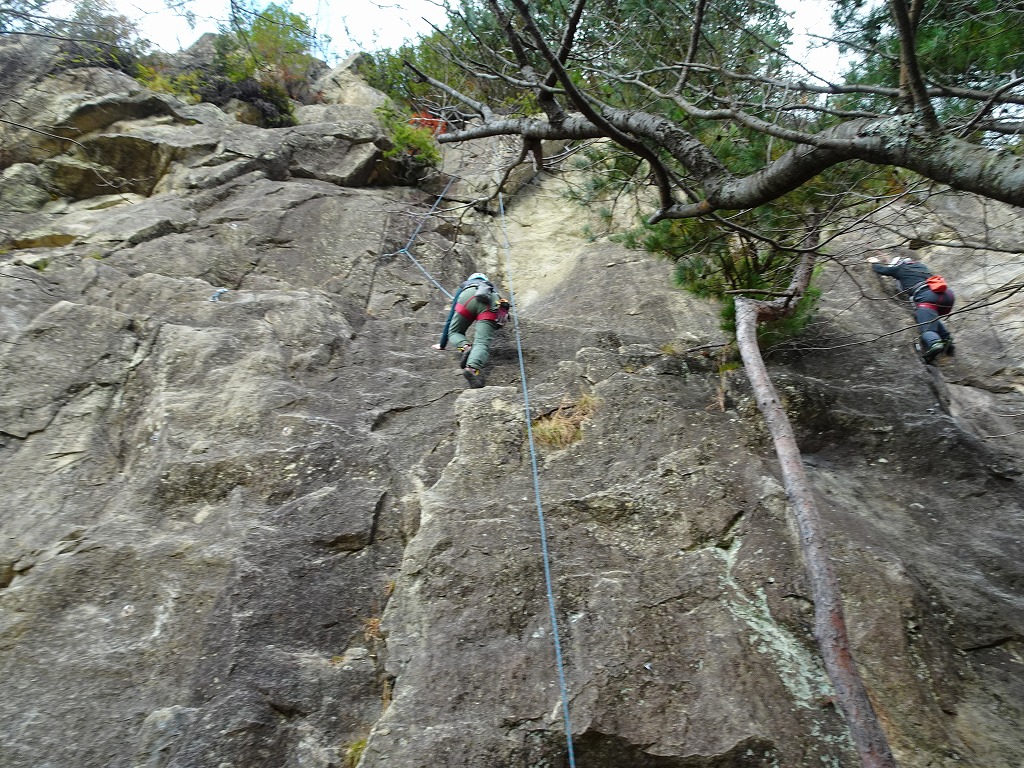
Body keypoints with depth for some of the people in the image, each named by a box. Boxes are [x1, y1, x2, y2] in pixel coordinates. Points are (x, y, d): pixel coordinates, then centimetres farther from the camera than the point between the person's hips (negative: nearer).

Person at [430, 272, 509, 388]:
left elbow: (449, 320, 42)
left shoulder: (463, 288, 42)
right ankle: (473, 368, -40)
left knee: (454, 332, 20)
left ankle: (464, 347, -12)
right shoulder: (492, 289, 47)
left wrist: (442, 345, 49)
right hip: (493, 303, 1)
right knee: (482, 342, -11)